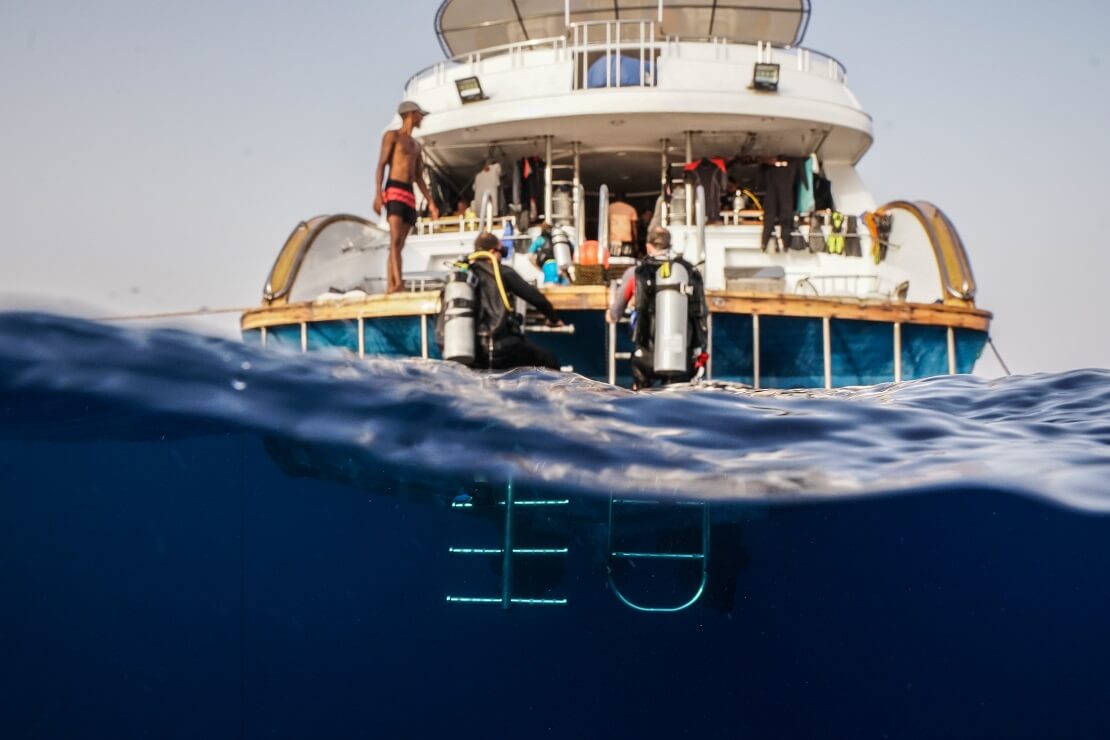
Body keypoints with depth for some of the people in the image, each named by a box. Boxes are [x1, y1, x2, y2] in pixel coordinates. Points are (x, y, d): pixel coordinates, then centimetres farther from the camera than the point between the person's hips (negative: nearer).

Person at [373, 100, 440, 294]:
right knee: (395, 239, -22)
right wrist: (378, 193, -17)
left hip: (410, 194, 7)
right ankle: (397, 281, -36)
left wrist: (430, 202, 16)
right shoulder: (392, 135, 5)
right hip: (394, 191, -7)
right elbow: (381, 165, -5)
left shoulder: (416, 145, 26)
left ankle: (390, 286, -4)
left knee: (399, 244, -1)